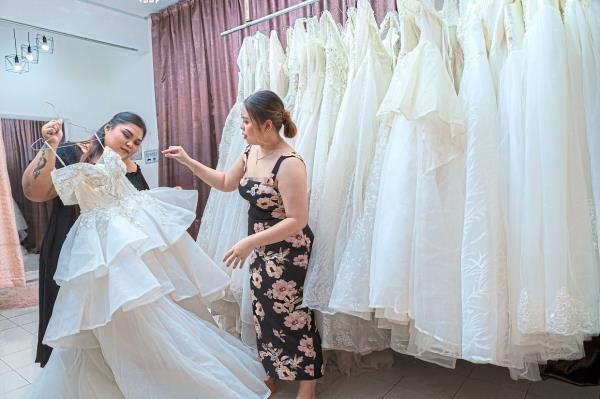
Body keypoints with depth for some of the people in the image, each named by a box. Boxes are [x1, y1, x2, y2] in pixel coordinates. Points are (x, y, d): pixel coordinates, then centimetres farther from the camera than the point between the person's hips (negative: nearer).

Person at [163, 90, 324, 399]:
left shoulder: (289, 164, -25)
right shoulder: (251, 152, 0)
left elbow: (297, 220, -25)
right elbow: (226, 183, 15)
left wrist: (250, 242, -26)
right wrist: (188, 162, 6)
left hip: (287, 250, -8)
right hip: (260, 247, 8)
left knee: (290, 313, 6)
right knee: (265, 310, 19)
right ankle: (274, 372, 40)